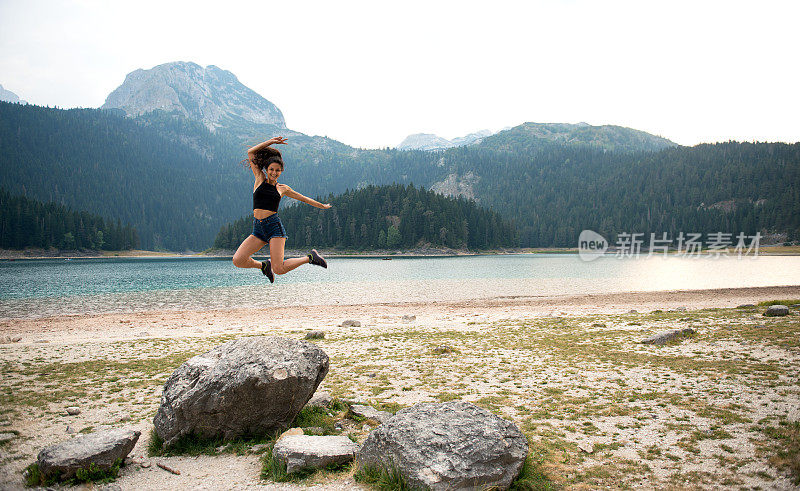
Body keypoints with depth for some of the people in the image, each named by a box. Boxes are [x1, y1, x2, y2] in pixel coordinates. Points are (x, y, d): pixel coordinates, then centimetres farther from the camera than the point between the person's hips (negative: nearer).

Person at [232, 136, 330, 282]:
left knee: (279, 269, -17)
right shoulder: (260, 179, 12)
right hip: (258, 229, 3)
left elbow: (304, 198, 26)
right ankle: (264, 265, 16)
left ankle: (310, 257, 9)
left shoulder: (283, 188, 11)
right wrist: (270, 142, 10)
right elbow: (250, 152, 11)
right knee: (237, 261, -14)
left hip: (274, 226, -2)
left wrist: (322, 206, 35)